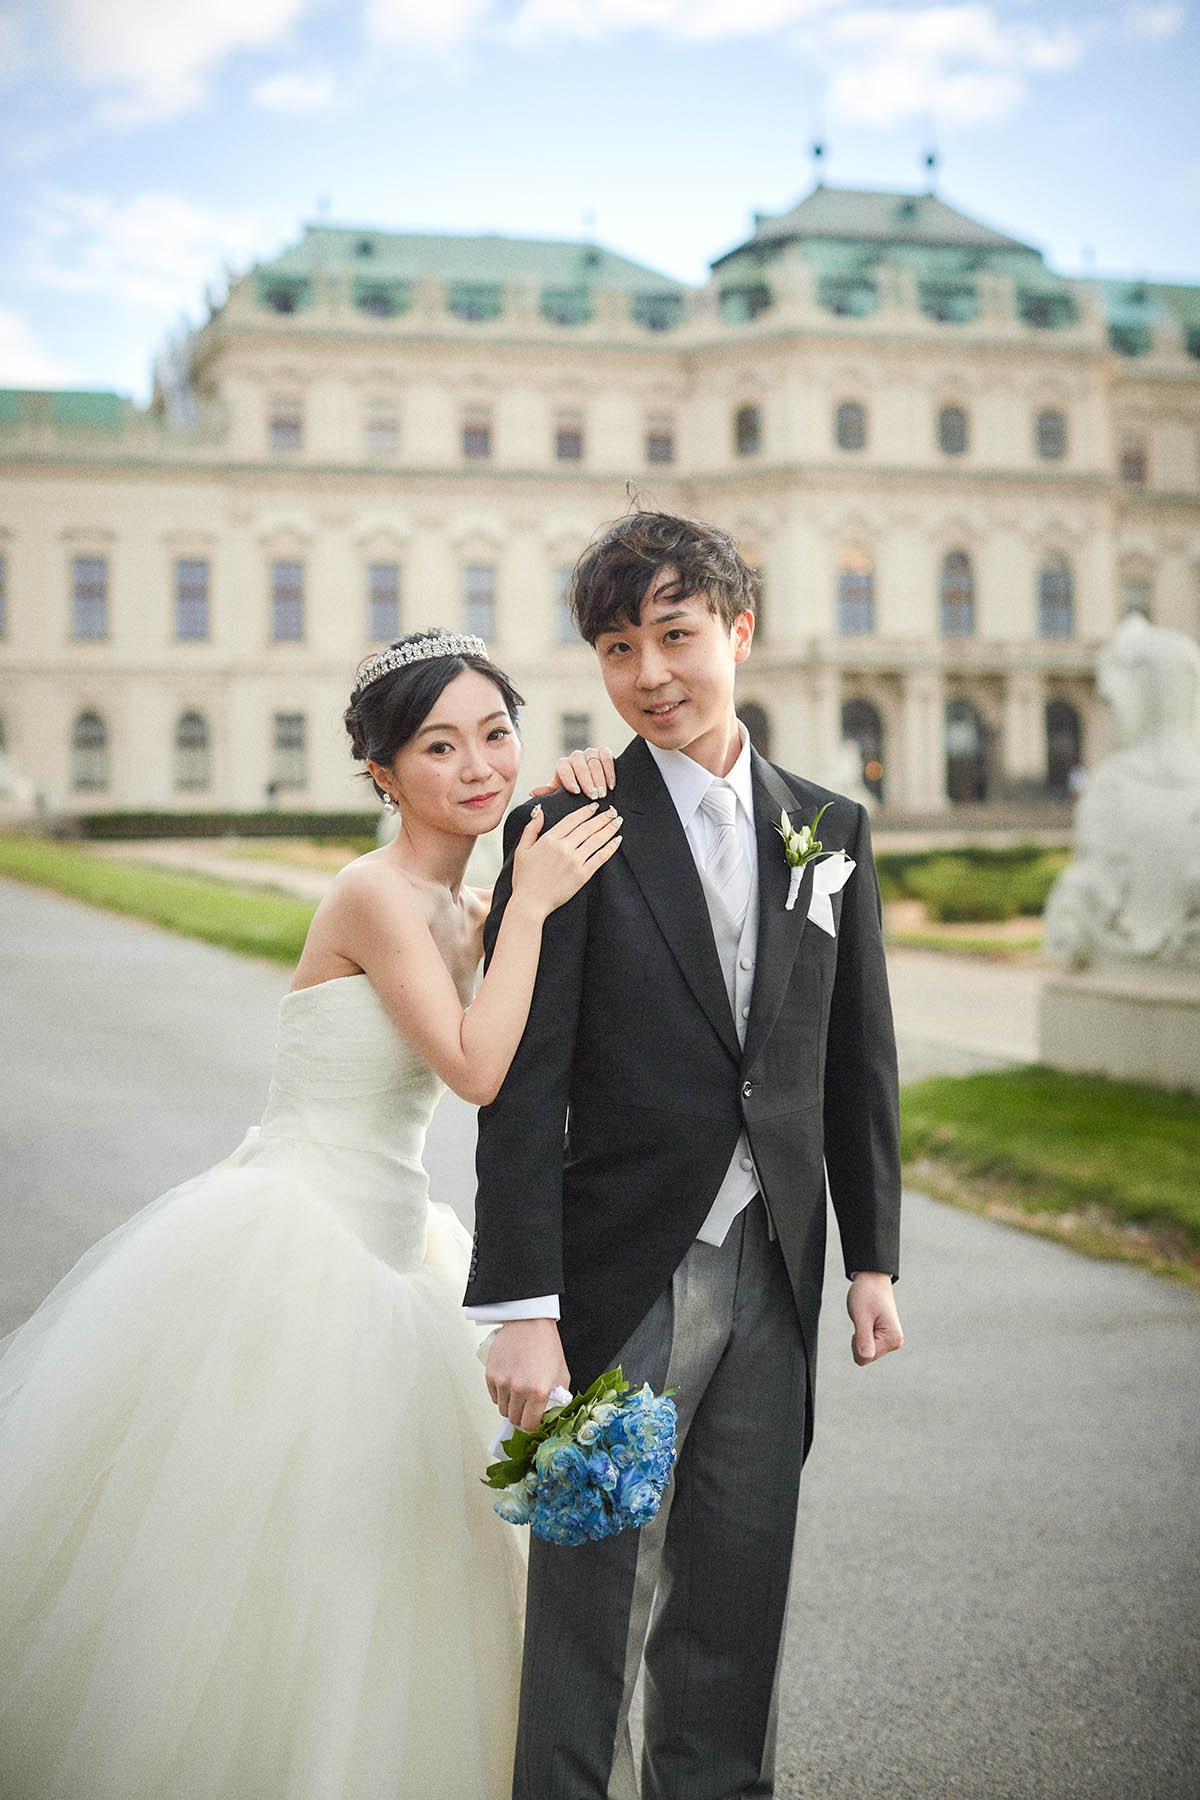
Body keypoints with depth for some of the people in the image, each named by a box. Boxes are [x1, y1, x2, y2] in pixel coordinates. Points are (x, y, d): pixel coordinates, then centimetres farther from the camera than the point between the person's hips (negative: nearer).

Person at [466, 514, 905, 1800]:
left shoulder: (831, 828, 7)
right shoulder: (567, 834, -6)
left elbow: (859, 1065, 12)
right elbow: (522, 1089, -11)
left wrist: (872, 1256, 10)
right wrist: (521, 1307, -16)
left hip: (773, 1274, 4)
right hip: (621, 1281, -4)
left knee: (738, 1590, 14)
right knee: (593, 1592, 6)